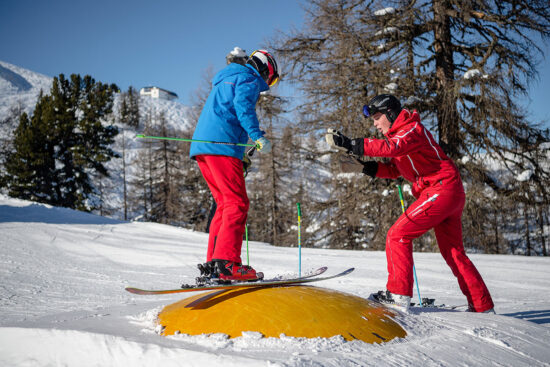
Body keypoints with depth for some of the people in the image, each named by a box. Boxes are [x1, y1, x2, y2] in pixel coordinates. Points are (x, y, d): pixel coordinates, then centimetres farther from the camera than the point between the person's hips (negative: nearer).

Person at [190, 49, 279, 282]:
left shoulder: (226, 80, 32)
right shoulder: (250, 79, 4)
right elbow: (243, 105, -16)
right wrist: (257, 136, -23)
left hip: (201, 147, 9)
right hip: (221, 144, -9)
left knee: (225, 204, 10)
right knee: (237, 204, -12)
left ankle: (213, 264, 6)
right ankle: (227, 264, -22)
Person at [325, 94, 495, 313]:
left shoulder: (413, 129, -11)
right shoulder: (399, 135, 20)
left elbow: (391, 147, -32)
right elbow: (394, 170, 18)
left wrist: (351, 145, -37)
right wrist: (363, 167, 5)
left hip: (442, 190, -11)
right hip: (450, 195, 11)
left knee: (398, 235, -11)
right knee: (453, 253, 14)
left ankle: (398, 294, -11)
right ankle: (482, 306, 20)